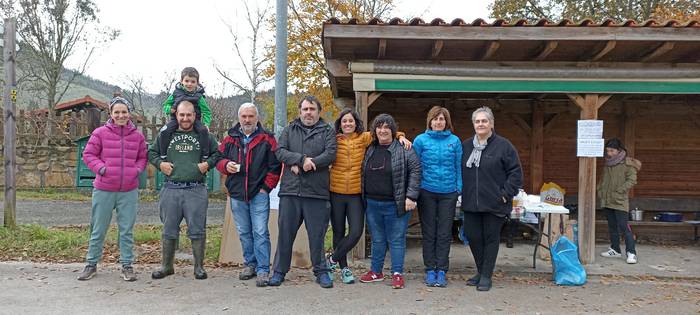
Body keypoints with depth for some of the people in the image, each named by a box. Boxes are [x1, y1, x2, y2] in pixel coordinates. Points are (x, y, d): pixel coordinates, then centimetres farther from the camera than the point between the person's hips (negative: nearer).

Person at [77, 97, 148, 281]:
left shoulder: (137, 136, 4)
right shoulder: (100, 133, -2)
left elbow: (142, 158, 13)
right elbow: (88, 155, 1)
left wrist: (137, 170, -4)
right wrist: (102, 168, -13)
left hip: (129, 190, 1)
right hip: (104, 189, -1)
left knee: (127, 230, 8)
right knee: (98, 230, 10)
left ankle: (127, 266, 18)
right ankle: (91, 265, 25)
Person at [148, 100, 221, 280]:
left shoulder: (204, 135, 8)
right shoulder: (165, 135, 12)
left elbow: (217, 154, 15)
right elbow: (151, 152, 21)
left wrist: (207, 164, -2)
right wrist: (160, 163, 3)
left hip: (196, 190, -2)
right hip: (171, 190, 2)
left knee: (197, 230, 1)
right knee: (169, 230, 9)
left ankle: (199, 266, 12)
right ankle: (166, 266, 22)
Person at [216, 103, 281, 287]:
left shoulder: (267, 139, -1)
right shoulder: (230, 139, 10)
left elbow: (275, 166, -2)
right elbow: (218, 159, 16)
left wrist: (266, 187, -8)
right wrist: (226, 165, -7)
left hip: (259, 194, -4)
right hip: (237, 194, 4)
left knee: (260, 233, -7)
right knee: (244, 233, 14)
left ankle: (263, 270, -2)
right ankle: (250, 264, 27)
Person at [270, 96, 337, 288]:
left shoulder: (327, 131, 9)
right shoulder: (290, 130, 14)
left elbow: (330, 154, -6)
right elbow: (280, 151, 0)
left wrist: (304, 164, -14)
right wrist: (302, 159, -15)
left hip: (316, 192, -1)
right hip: (290, 191, 2)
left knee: (317, 234, 5)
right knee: (285, 233, 7)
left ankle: (321, 271, 20)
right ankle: (279, 271, 20)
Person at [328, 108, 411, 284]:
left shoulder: (364, 138, 2)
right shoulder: (334, 140, 1)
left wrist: (400, 136, -10)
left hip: (356, 194, 0)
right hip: (336, 192, 0)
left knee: (356, 232, -5)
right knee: (338, 232, 9)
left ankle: (333, 259, 18)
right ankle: (344, 268, 27)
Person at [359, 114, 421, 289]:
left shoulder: (403, 149, -5)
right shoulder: (370, 149, 10)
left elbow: (415, 170, -10)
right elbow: (364, 174, 19)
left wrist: (411, 196, -16)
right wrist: (364, 198, 12)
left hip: (395, 204, -5)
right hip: (372, 204, 5)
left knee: (396, 240, 3)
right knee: (377, 239, 15)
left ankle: (397, 274, 12)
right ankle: (376, 272, 27)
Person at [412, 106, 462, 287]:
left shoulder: (455, 141, 4)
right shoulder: (421, 140, 0)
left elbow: (459, 167, 6)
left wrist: (459, 189, 0)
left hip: (448, 193, 1)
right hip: (427, 192, -1)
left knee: (444, 233, 6)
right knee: (429, 233, 7)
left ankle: (441, 271, 15)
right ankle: (430, 270, 18)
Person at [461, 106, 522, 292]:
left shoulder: (503, 146, -4)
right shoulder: (465, 146, 11)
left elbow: (515, 172, -5)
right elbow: (460, 172, 19)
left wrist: (506, 194, -10)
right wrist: (462, 193, 9)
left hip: (494, 204, -4)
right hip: (471, 203, 5)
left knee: (491, 238, 5)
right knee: (472, 236, 8)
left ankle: (486, 276, 16)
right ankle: (481, 271, 27)